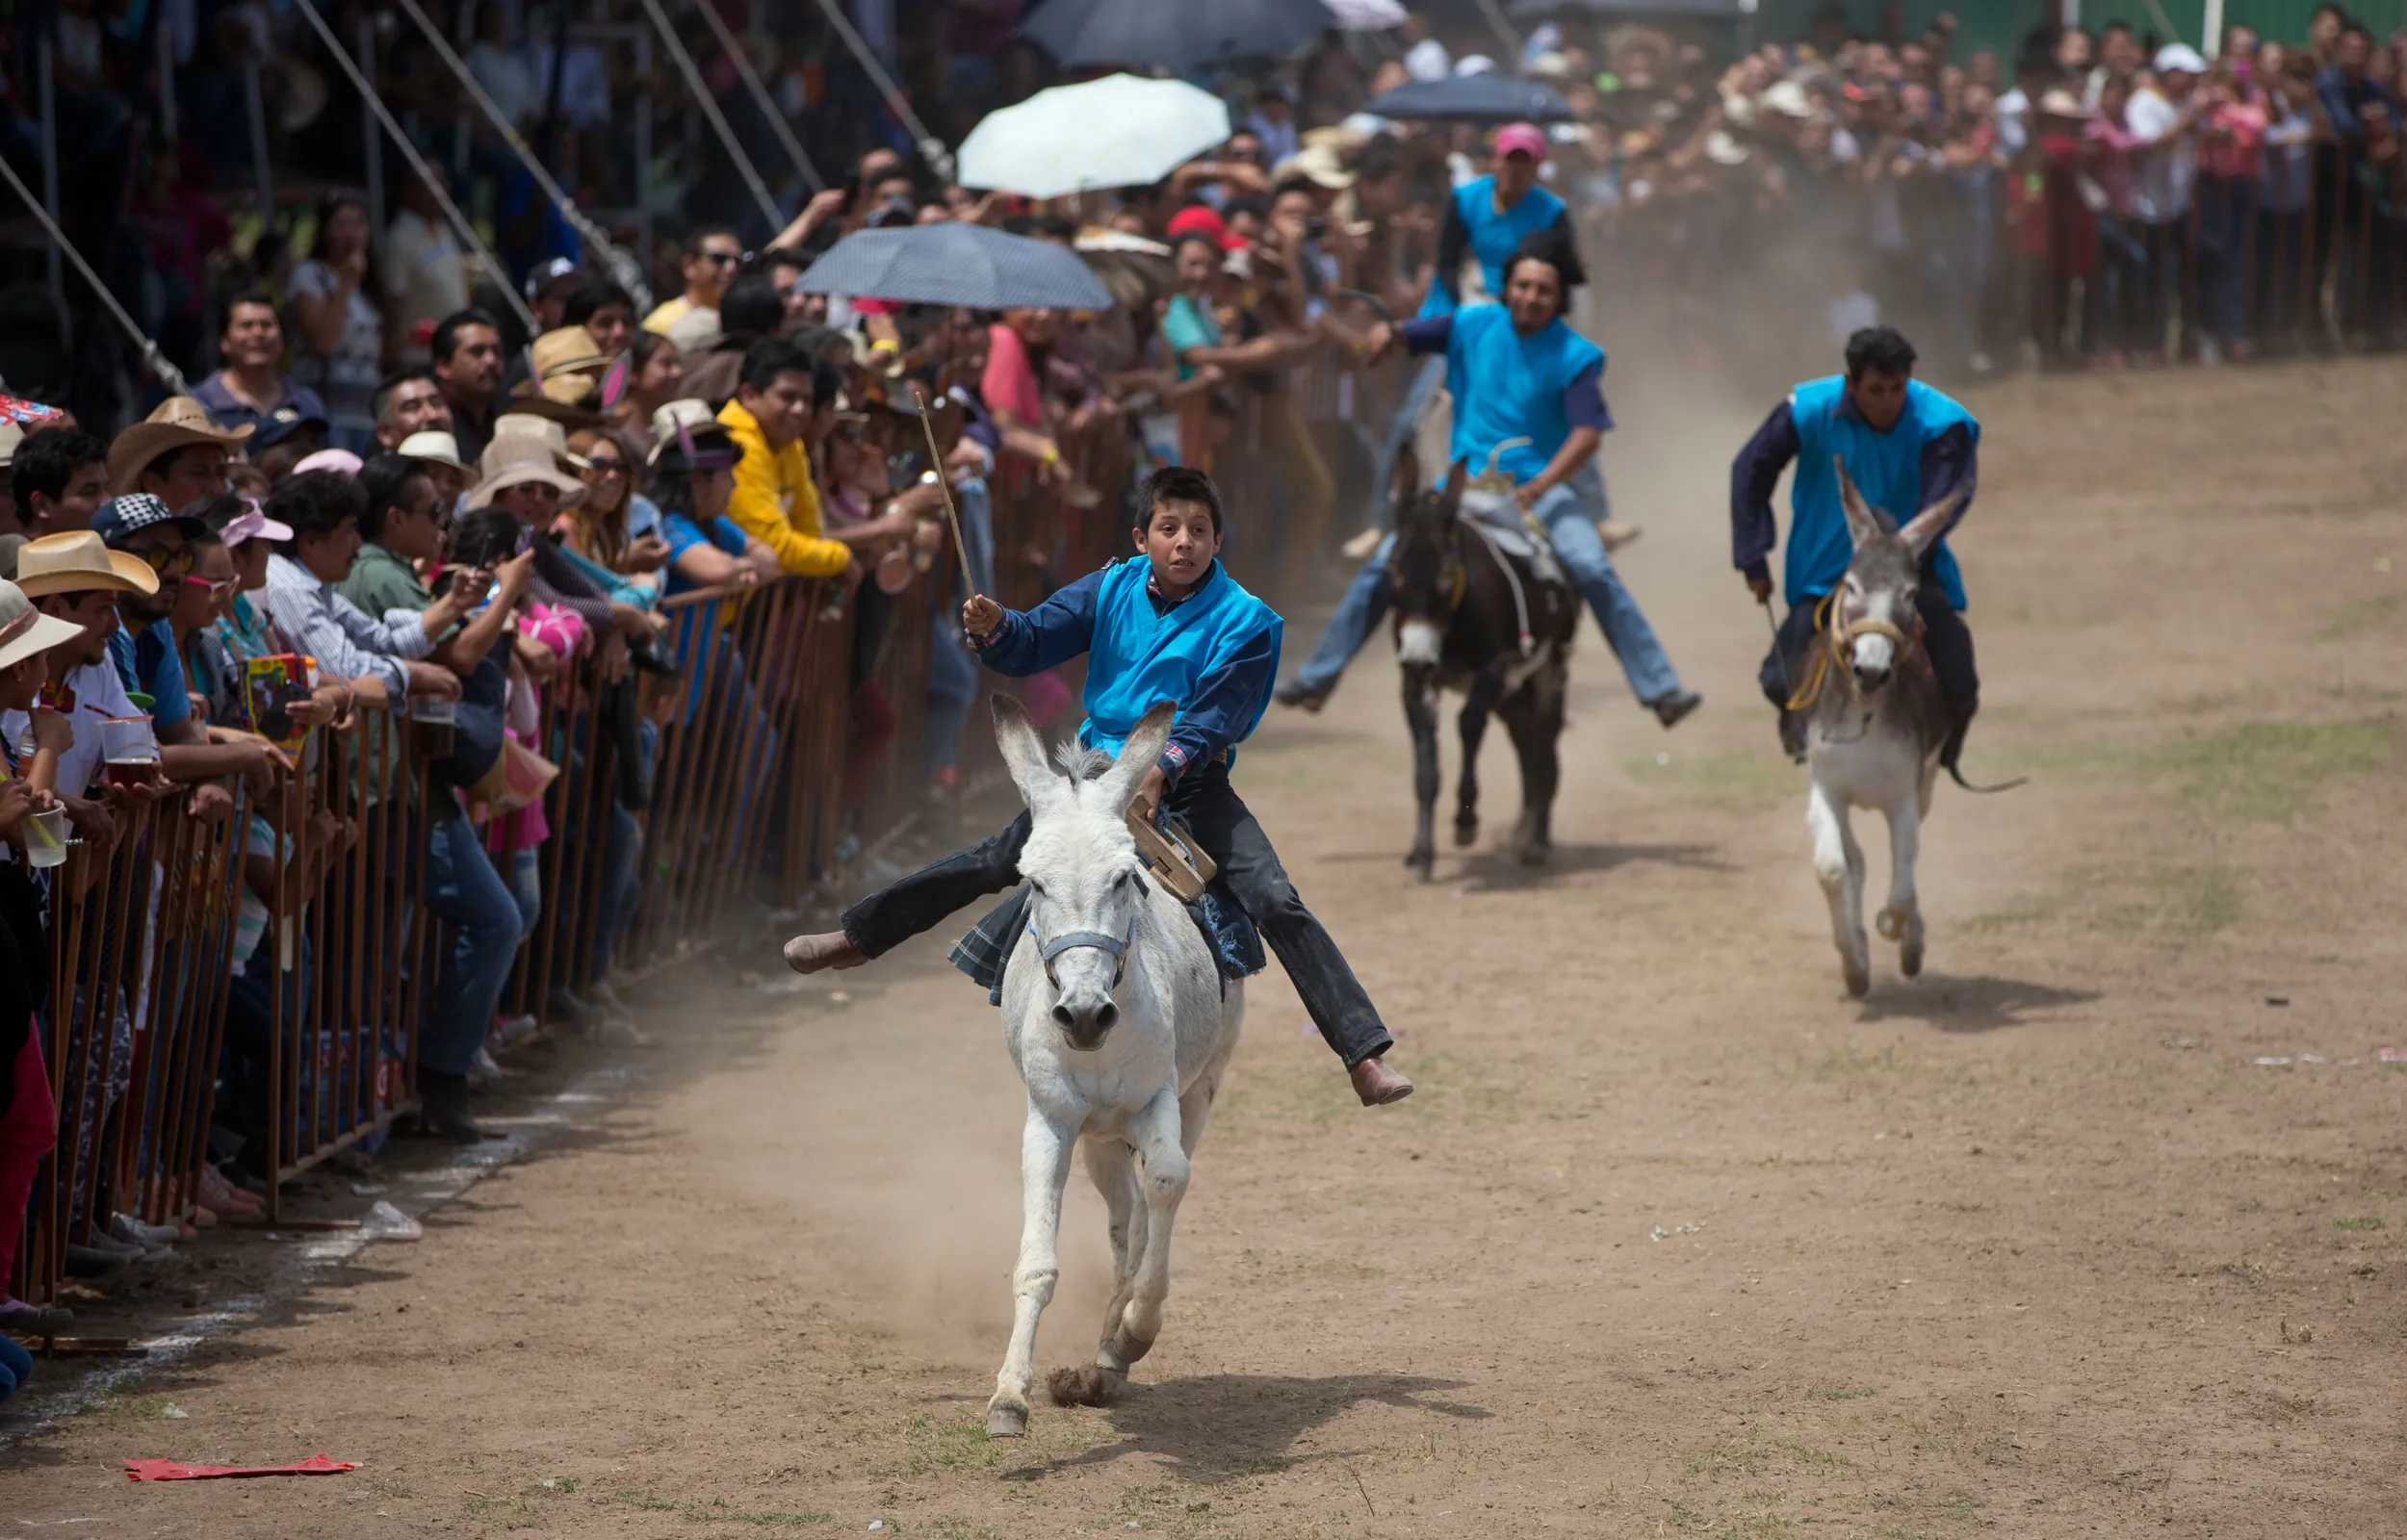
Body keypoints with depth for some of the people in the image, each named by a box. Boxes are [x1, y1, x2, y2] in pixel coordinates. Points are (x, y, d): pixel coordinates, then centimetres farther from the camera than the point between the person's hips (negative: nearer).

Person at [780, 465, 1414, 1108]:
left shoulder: (1245, 622, -12)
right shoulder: (1113, 590, -2)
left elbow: (1214, 720, -19)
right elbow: (1033, 643, -1)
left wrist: (1163, 769, -36)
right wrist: (992, 627, -23)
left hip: (1191, 783, -3)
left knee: (1276, 903, -18)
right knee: (992, 862, 8)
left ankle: (1366, 1056, -22)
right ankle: (858, 936, 26)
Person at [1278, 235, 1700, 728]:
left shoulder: (1575, 358, -10)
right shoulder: (1474, 326, 0)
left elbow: (1587, 433, -18)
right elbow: (1411, 334, 4)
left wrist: (1538, 488, -32)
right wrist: (1387, 333, -22)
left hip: (1543, 486, -3)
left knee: (1594, 572, -24)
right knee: (1384, 565, -4)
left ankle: (1659, 688, -20)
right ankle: (1318, 676, 11)